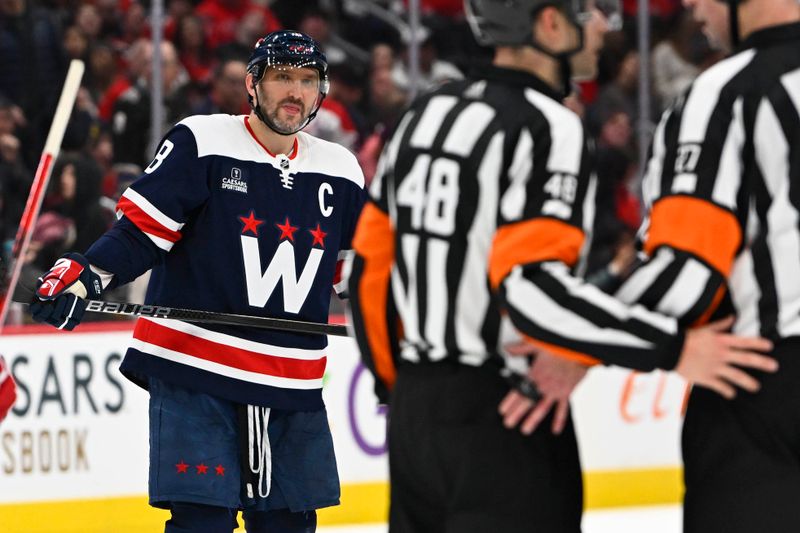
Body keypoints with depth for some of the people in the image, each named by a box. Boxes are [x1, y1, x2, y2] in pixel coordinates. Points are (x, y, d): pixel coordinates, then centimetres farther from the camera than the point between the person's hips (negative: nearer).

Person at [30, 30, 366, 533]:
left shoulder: (342, 174, 10)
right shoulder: (201, 143, -5)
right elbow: (140, 233, -7)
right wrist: (82, 275, -21)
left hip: (293, 386, 5)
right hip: (193, 367, -5)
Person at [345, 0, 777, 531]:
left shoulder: (427, 112, 11)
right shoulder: (549, 128, -14)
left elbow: (370, 264, 13)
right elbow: (530, 287, -26)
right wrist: (671, 349, -24)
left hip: (414, 409, 8)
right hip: (501, 417, -8)